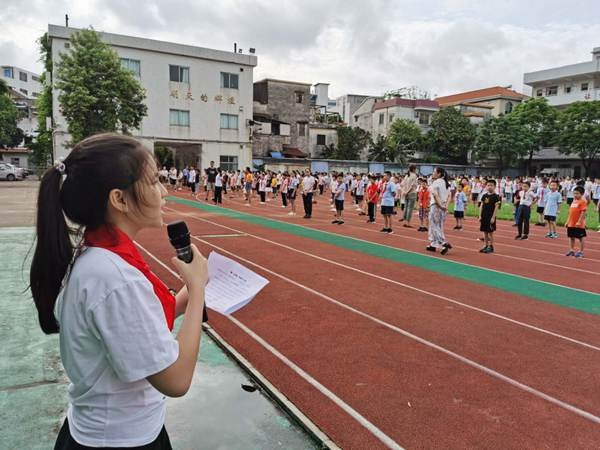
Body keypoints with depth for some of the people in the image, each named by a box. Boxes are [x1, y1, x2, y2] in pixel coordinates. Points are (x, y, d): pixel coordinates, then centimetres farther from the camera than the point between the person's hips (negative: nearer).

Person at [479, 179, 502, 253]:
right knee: (485, 231, 10)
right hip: (484, 216, 5)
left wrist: (493, 217, -14)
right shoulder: (484, 196, 8)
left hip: (491, 217, -5)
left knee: (490, 232, 1)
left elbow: (496, 207, -10)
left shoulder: (495, 196, -7)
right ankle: (485, 246, 18)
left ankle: (490, 246, 9)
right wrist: (480, 216, 6)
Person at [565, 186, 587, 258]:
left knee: (580, 238, 4)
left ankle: (581, 252, 12)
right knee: (571, 237, 14)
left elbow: (583, 212, -18)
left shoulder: (583, 201, -12)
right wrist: (568, 221, 15)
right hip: (571, 224, 8)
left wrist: (579, 221, -23)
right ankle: (572, 250, 24)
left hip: (578, 224, -8)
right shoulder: (573, 201, 12)